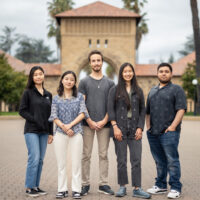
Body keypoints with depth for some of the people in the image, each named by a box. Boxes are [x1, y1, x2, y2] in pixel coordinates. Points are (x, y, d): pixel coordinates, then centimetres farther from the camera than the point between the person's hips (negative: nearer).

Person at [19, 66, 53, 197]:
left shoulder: (48, 95, 14)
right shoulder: (28, 93, 0)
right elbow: (22, 110, -5)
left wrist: (50, 133, 12)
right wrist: (35, 120, -15)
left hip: (44, 132, 5)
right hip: (32, 131, -5)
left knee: (40, 160, 6)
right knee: (34, 158, -11)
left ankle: (36, 186, 15)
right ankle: (29, 187, -2)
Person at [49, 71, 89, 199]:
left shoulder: (79, 97, 7)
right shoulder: (56, 98, 8)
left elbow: (82, 113, -2)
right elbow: (54, 116, 2)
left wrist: (70, 125, -12)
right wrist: (63, 127, -13)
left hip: (76, 132, -1)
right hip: (60, 133, 1)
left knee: (76, 162, -1)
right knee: (61, 163, 4)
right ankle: (62, 189, 12)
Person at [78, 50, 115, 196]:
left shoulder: (109, 83, 11)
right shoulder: (84, 82, 5)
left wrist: (104, 121, -7)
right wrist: (90, 121, -9)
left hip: (104, 124, 2)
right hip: (88, 124, -1)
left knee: (103, 155, 5)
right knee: (86, 155, 2)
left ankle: (103, 184, 13)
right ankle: (85, 184, 10)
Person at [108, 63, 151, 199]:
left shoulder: (138, 91, 11)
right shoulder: (115, 90, 4)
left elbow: (142, 110, 9)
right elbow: (110, 109, -2)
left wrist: (140, 128, -2)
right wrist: (115, 127, -11)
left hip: (135, 130, 2)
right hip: (120, 129, -2)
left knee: (136, 160, -1)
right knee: (121, 160, 4)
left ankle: (137, 189, 4)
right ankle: (123, 187, 14)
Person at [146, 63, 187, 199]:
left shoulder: (177, 89, 2)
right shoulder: (152, 91, 21)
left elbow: (181, 109, -8)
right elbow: (148, 111, 26)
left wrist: (172, 126, -16)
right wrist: (148, 126, 13)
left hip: (169, 132, -6)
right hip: (153, 133, 6)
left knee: (172, 160, -7)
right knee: (159, 161, 12)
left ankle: (176, 188, -1)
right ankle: (161, 185, 21)